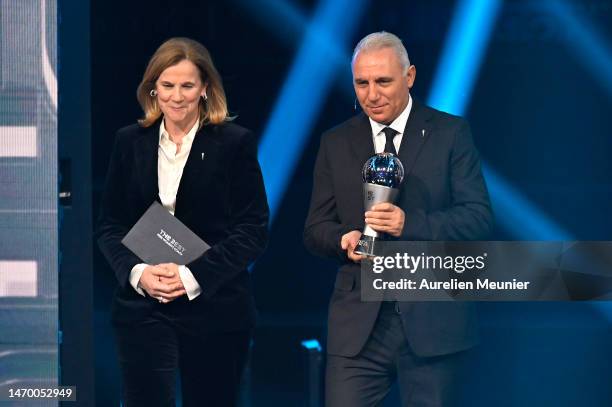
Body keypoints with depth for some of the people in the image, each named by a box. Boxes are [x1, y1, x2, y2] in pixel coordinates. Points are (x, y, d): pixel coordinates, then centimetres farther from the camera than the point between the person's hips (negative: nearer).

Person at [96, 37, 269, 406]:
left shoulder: (235, 143, 0)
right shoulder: (130, 142, 9)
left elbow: (253, 231, -4)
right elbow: (110, 225, 10)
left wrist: (194, 276, -14)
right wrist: (137, 272, -10)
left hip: (215, 308, -2)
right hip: (143, 309, 2)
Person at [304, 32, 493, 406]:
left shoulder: (450, 133, 2)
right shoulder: (336, 143, 11)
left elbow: (480, 217, -5)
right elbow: (316, 229, 12)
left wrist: (410, 224, -21)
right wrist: (343, 239, -13)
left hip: (432, 318, -2)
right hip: (359, 322, 2)